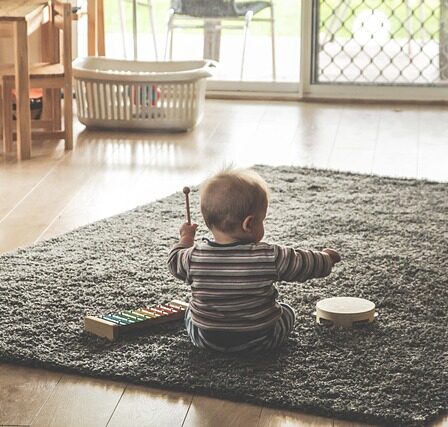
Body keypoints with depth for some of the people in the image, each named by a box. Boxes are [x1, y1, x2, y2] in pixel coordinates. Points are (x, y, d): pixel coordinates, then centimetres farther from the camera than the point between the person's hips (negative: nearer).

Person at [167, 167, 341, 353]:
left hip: (205, 339, 2)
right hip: (258, 341, -2)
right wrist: (326, 257, 12)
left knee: (191, 312, 32)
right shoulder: (270, 257, -21)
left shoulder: (194, 256, -16)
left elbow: (175, 262, 5)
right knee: (287, 312, 27)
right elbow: (305, 264, -8)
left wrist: (186, 238, 24)